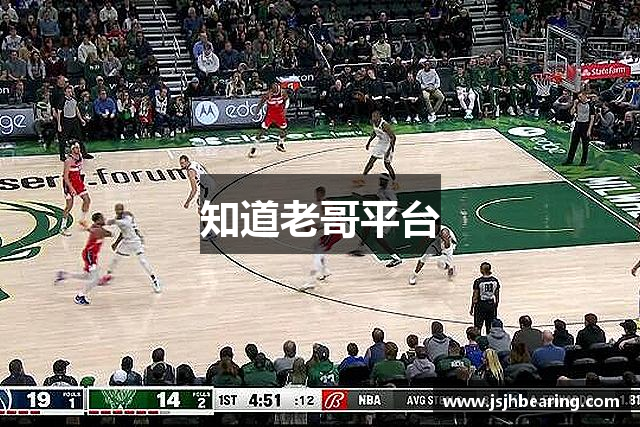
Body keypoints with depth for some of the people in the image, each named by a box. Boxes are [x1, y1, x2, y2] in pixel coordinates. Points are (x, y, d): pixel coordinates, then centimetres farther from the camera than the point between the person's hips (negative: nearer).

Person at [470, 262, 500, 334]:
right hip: (492, 305, 4)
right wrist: (495, 307, 17)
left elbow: (475, 297, -10)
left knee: (478, 328, 6)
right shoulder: (495, 281, -1)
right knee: (490, 328, 12)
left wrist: (471, 308, -1)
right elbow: (497, 296, 5)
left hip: (481, 305, -4)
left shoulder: (478, 281, -13)